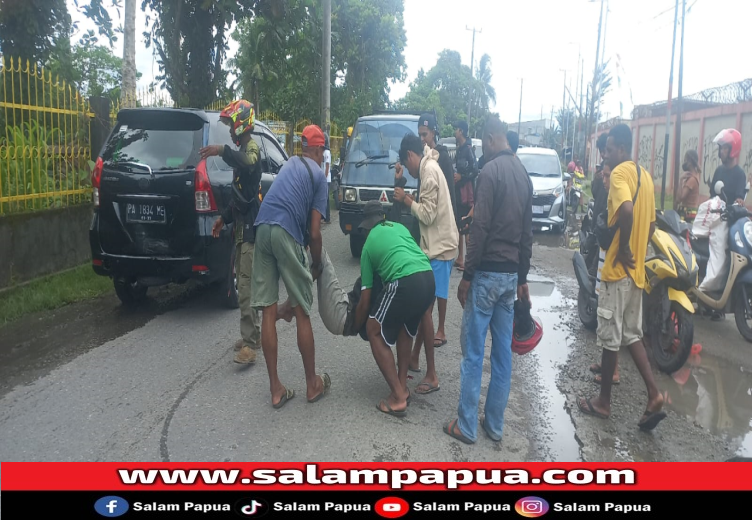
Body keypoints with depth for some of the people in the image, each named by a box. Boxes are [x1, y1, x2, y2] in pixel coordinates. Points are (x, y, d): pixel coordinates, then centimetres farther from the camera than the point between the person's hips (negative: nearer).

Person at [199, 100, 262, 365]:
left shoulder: (252, 147, -10)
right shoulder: (242, 150, 22)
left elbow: (250, 163, -38)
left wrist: (223, 151, -52)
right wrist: (224, 217, 26)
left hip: (250, 226, -11)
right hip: (242, 226, 11)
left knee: (246, 286, -13)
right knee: (246, 283, 15)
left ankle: (249, 344, -12)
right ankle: (254, 335, 25)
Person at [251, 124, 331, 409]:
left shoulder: (290, 164, 27)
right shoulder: (319, 175, 9)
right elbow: (314, 232, 3)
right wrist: (316, 266, 17)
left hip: (262, 229, 6)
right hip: (287, 233, -6)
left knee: (268, 311, 6)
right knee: (302, 312, 6)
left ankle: (276, 389, 14)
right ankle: (312, 384, 18)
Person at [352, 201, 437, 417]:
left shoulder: (369, 245, 18)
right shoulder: (399, 227, 29)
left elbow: (365, 300, 18)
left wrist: (356, 326, 34)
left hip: (405, 283, -6)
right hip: (428, 278, 6)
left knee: (374, 331, 12)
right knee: (406, 327, 30)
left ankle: (398, 398, 9)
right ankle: (402, 387, 32)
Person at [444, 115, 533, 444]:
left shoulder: (490, 171, -12)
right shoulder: (523, 174, 13)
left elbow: (480, 229, -17)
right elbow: (527, 233, 15)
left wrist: (467, 275, -12)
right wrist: (522, 278, 19)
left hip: (488, 272, -8)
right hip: (511, 274, 8)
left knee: (473, 352, 0)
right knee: (503, 352, 10)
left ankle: (466, 426, 7)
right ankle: (495, 424, 19)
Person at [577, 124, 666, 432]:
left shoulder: (619, 173, -14)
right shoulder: (644, 175, 14)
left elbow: (627, 210, -33)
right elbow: (651, 223, 19)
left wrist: (623, 249, -22)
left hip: (618, 269, -9)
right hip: (637, 269, 9)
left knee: (610, 338, 2)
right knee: (632, 334, 16)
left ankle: (603, 402, 15)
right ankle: (654, 395, 8)